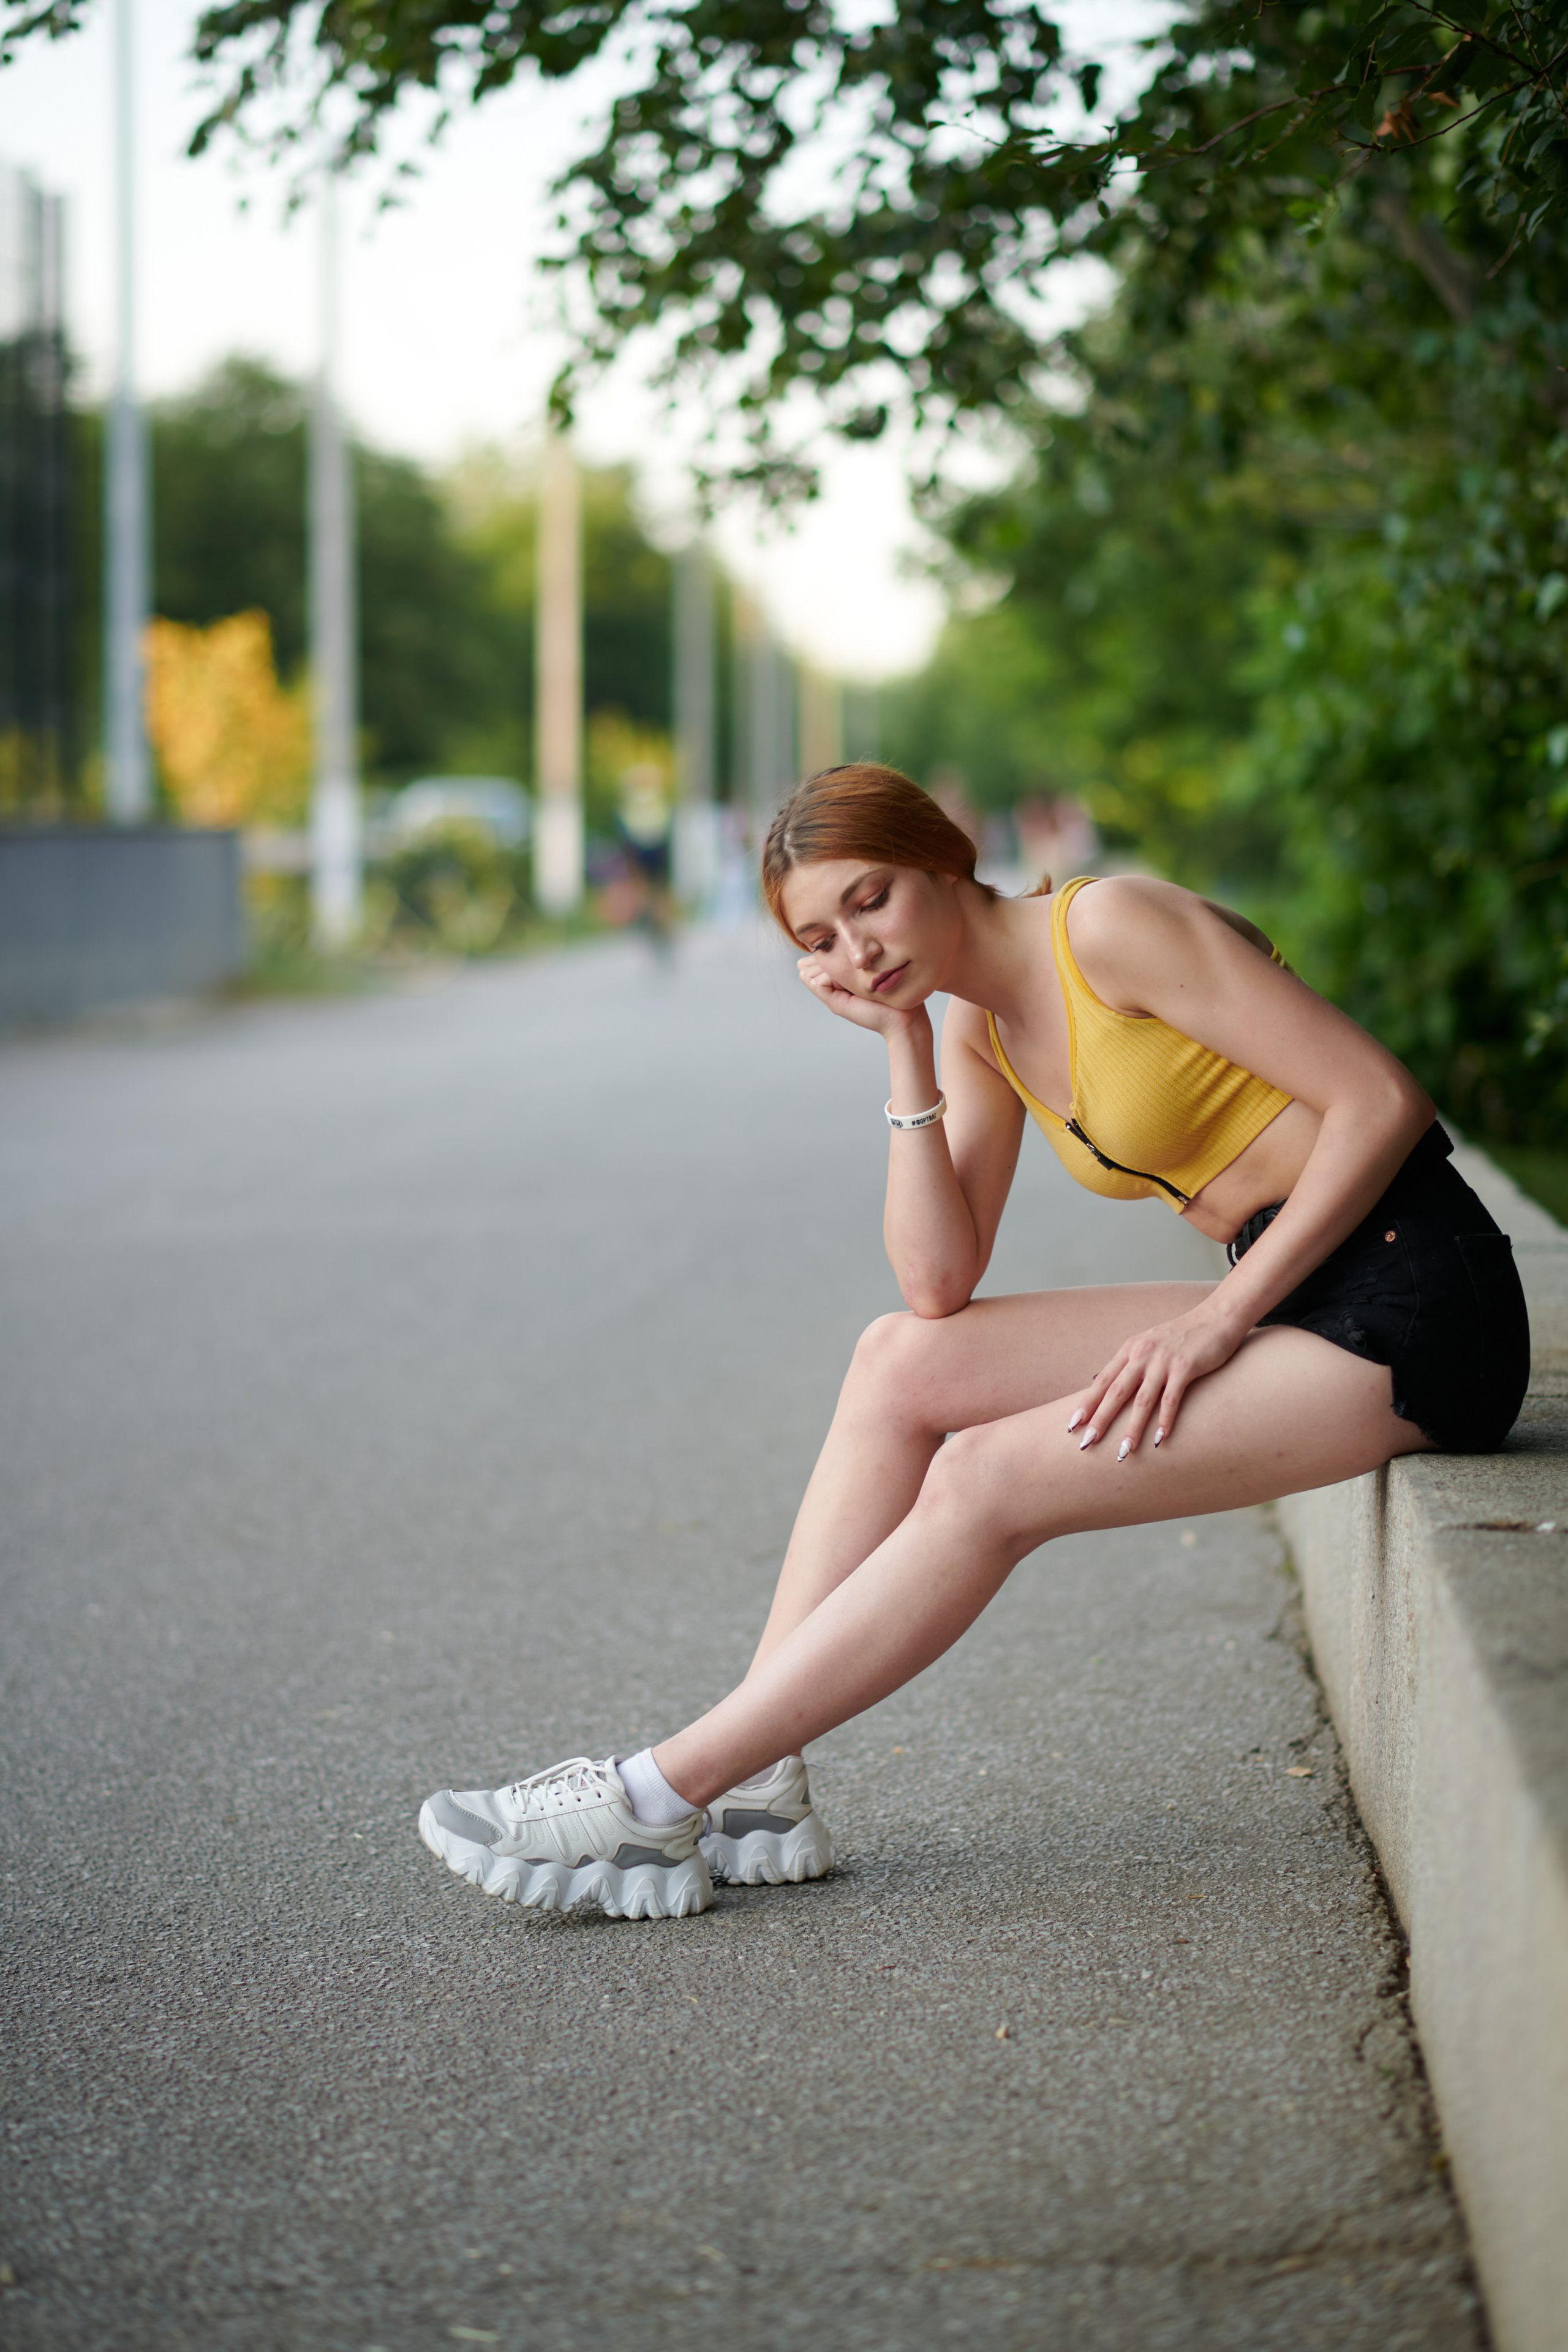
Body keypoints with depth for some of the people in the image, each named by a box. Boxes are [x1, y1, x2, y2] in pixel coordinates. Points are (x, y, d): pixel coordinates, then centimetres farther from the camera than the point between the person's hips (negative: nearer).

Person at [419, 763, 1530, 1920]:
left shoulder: (1110, 924, -15)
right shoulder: (981, 1030, 10)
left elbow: (1380, 1098, -19)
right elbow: (939, 1285, 2)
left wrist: (1218, 1317, -20)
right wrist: (906, 1051, -3)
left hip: (1407, 1311, -9)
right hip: (1285, 1300, 9)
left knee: (987, 1484, -16)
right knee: (900, 1365, 1)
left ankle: (664, 1802, -11)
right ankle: (754, 1786, -2)